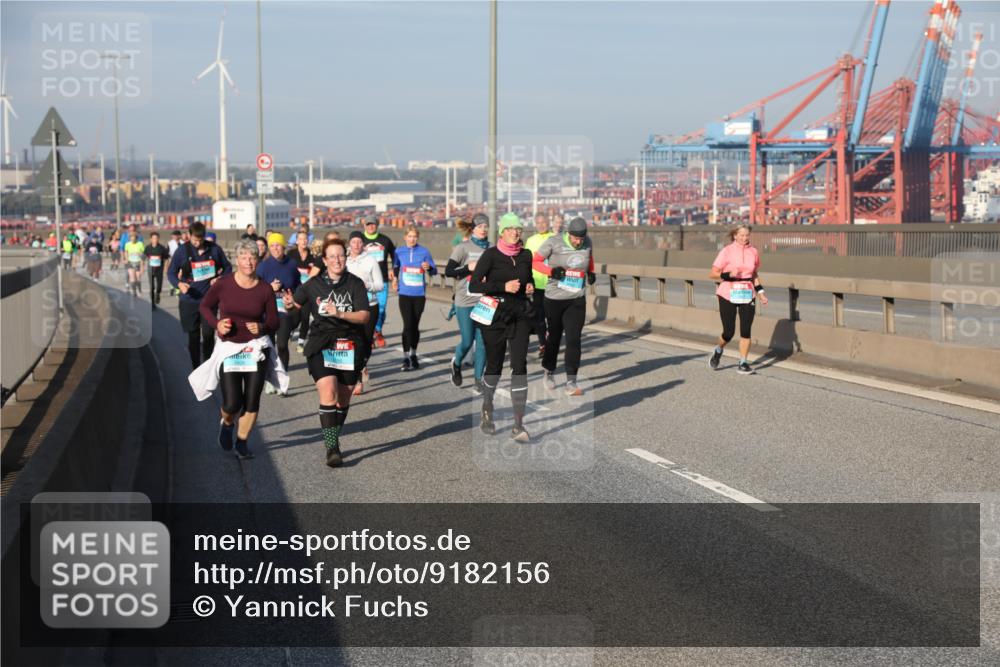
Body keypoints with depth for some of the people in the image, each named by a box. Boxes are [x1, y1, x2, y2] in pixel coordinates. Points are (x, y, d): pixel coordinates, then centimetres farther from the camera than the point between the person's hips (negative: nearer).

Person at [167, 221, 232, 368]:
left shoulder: (214, 249, -1)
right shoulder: (182, 250, -2)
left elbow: (227, 267, 11)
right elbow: (171, 272, 2)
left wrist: (220, 279, -10)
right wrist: (179, 283, -19)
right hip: (189, 301, 0)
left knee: (208, 335, -5)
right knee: (193, 337, 9)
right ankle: (195, 369, 19)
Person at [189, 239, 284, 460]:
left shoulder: (265, 289, -5)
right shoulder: (223, 284, -7)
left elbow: (274, 321, 3)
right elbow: (204, 306, 8)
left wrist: (262, 327, -18)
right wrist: (216, 324, -9)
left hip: (256, 347, 1)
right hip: (228, 348, -1)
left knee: (252, 401, -1)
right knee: (232, 403, -5)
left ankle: (242, 442, 21)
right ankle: (226, 423, 32)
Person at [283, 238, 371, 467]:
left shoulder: (355, 284, 1)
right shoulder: (314, 285, 5)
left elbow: (365, 316, -9)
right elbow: (294, 304, 20)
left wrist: (340, 313, -24)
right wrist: (289, 304, -4)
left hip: (350, 347, 1)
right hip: (321, 347, -1)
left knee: (343, 399, 9)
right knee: (328, 395, -19)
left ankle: (333, 439, 30)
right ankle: (332, 448, -18)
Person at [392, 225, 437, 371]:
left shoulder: (424, 252, -1)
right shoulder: (399, 252, 4)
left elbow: (434, 271, -3)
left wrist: (429, 268, -23)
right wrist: (395, 279, 15)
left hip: (419, 294, 0)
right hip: (404, 294, 0)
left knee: (415, 326, 7)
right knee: (408, 325, -10)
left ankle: (413, 355, 24)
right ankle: (406, 358, -4)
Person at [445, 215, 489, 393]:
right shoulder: (463, 248, -4)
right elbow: (448, 271, -8)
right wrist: (469, 268, -18)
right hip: (465, 302, -3)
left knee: (483, 341, 1)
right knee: (467, 341, 2)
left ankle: (478, 378, 13)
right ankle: (456, 364, 33)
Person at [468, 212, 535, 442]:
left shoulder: (526, 255, 7)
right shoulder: (491, 254, -7)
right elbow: (473, 286, -12)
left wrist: (530, 286, 1)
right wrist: (503, 286, -20)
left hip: (520, 315, 3)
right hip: (495, 315, -3)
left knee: (520, 366, -8)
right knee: (494, 366, 9)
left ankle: (518, 426, -9)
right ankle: (487, 411, 37)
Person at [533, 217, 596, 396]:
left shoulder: (587, 243, -1)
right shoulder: (554, 242, -14)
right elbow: (535, 261, -8)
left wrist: (591, 273, 1)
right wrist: (551, 271, -24)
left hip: (577, 300, 2)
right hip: (554, 299, -2)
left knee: (574, 339, -7)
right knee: (554, 337, 12)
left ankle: (571, 382, -7)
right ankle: (549, 372, 35)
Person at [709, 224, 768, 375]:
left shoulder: (753, 252, 6)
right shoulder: (727, 251, -6)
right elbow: (713, 273, -6)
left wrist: (761, 292, 10)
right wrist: (728, 275, -22)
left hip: (747, 295, 3)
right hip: (728, 295, -3)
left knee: (746, 330, -5)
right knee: (729, 332, -3)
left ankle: (743, 363, 5)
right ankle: (718, 350, 29)